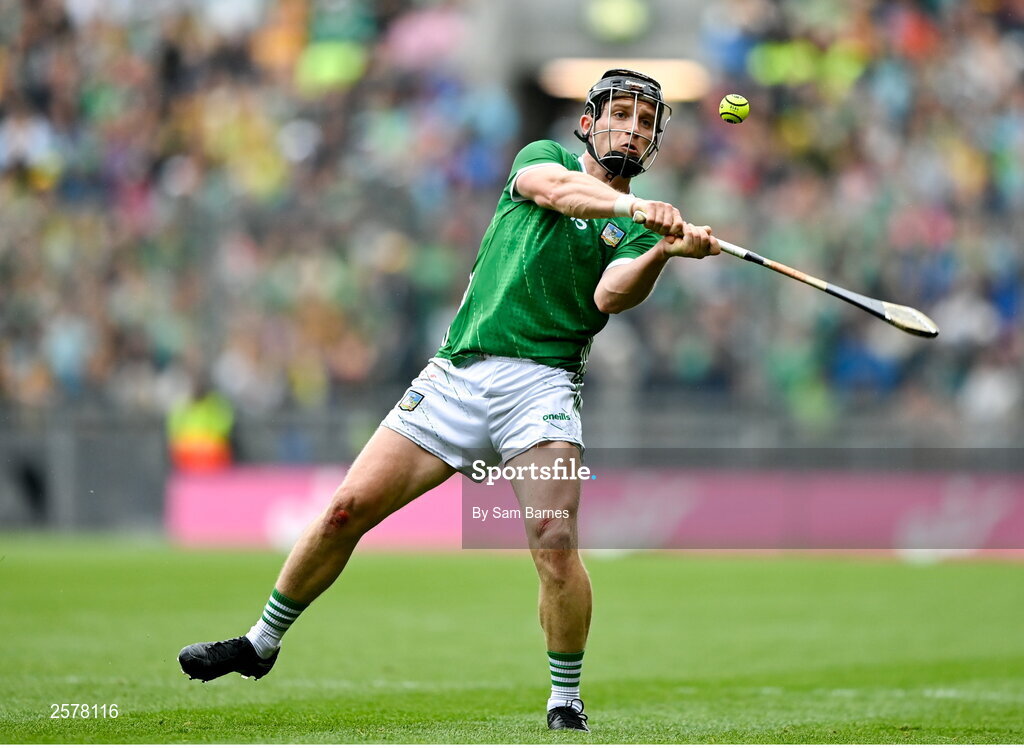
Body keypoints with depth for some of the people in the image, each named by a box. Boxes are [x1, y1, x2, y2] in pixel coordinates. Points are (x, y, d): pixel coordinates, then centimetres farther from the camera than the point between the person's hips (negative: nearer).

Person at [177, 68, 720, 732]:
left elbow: (611, 294, -10)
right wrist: (630, 204, -31)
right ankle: (261, 644, 16)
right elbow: (558, 189, -13)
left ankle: (567, 703, -1)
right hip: (457, 375, 1)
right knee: (349, 508, -3)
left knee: (556, 546, -20)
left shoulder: (639, 230, 12)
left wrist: (665, 252, -29)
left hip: (541, 383, -1)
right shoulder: (545, 156, 13)